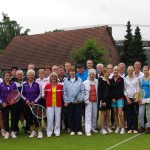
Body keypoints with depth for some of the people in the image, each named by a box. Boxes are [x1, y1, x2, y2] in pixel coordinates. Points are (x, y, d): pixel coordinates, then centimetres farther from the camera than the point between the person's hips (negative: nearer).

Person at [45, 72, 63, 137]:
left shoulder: (60, 86, 2)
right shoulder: (47, 86, 1)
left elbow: (61, 95, 9)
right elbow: (45, 95, 9)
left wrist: (58, 100, 9)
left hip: (58, 104, 1)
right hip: (49, 104, -1)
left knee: (57, 118, 5)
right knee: (50, 118, -1)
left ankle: (57, 131, 15)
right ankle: (49, 132, 7)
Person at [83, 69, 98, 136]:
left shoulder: (97, 82, 4)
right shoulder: (85, 82, 1)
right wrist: (85, 101, -6)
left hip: (95, 101, 2)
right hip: (89, 101, -2)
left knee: (95, 115, 10)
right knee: (88, 115, -6)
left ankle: (93, 127, 26)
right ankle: (88, 131, -6)